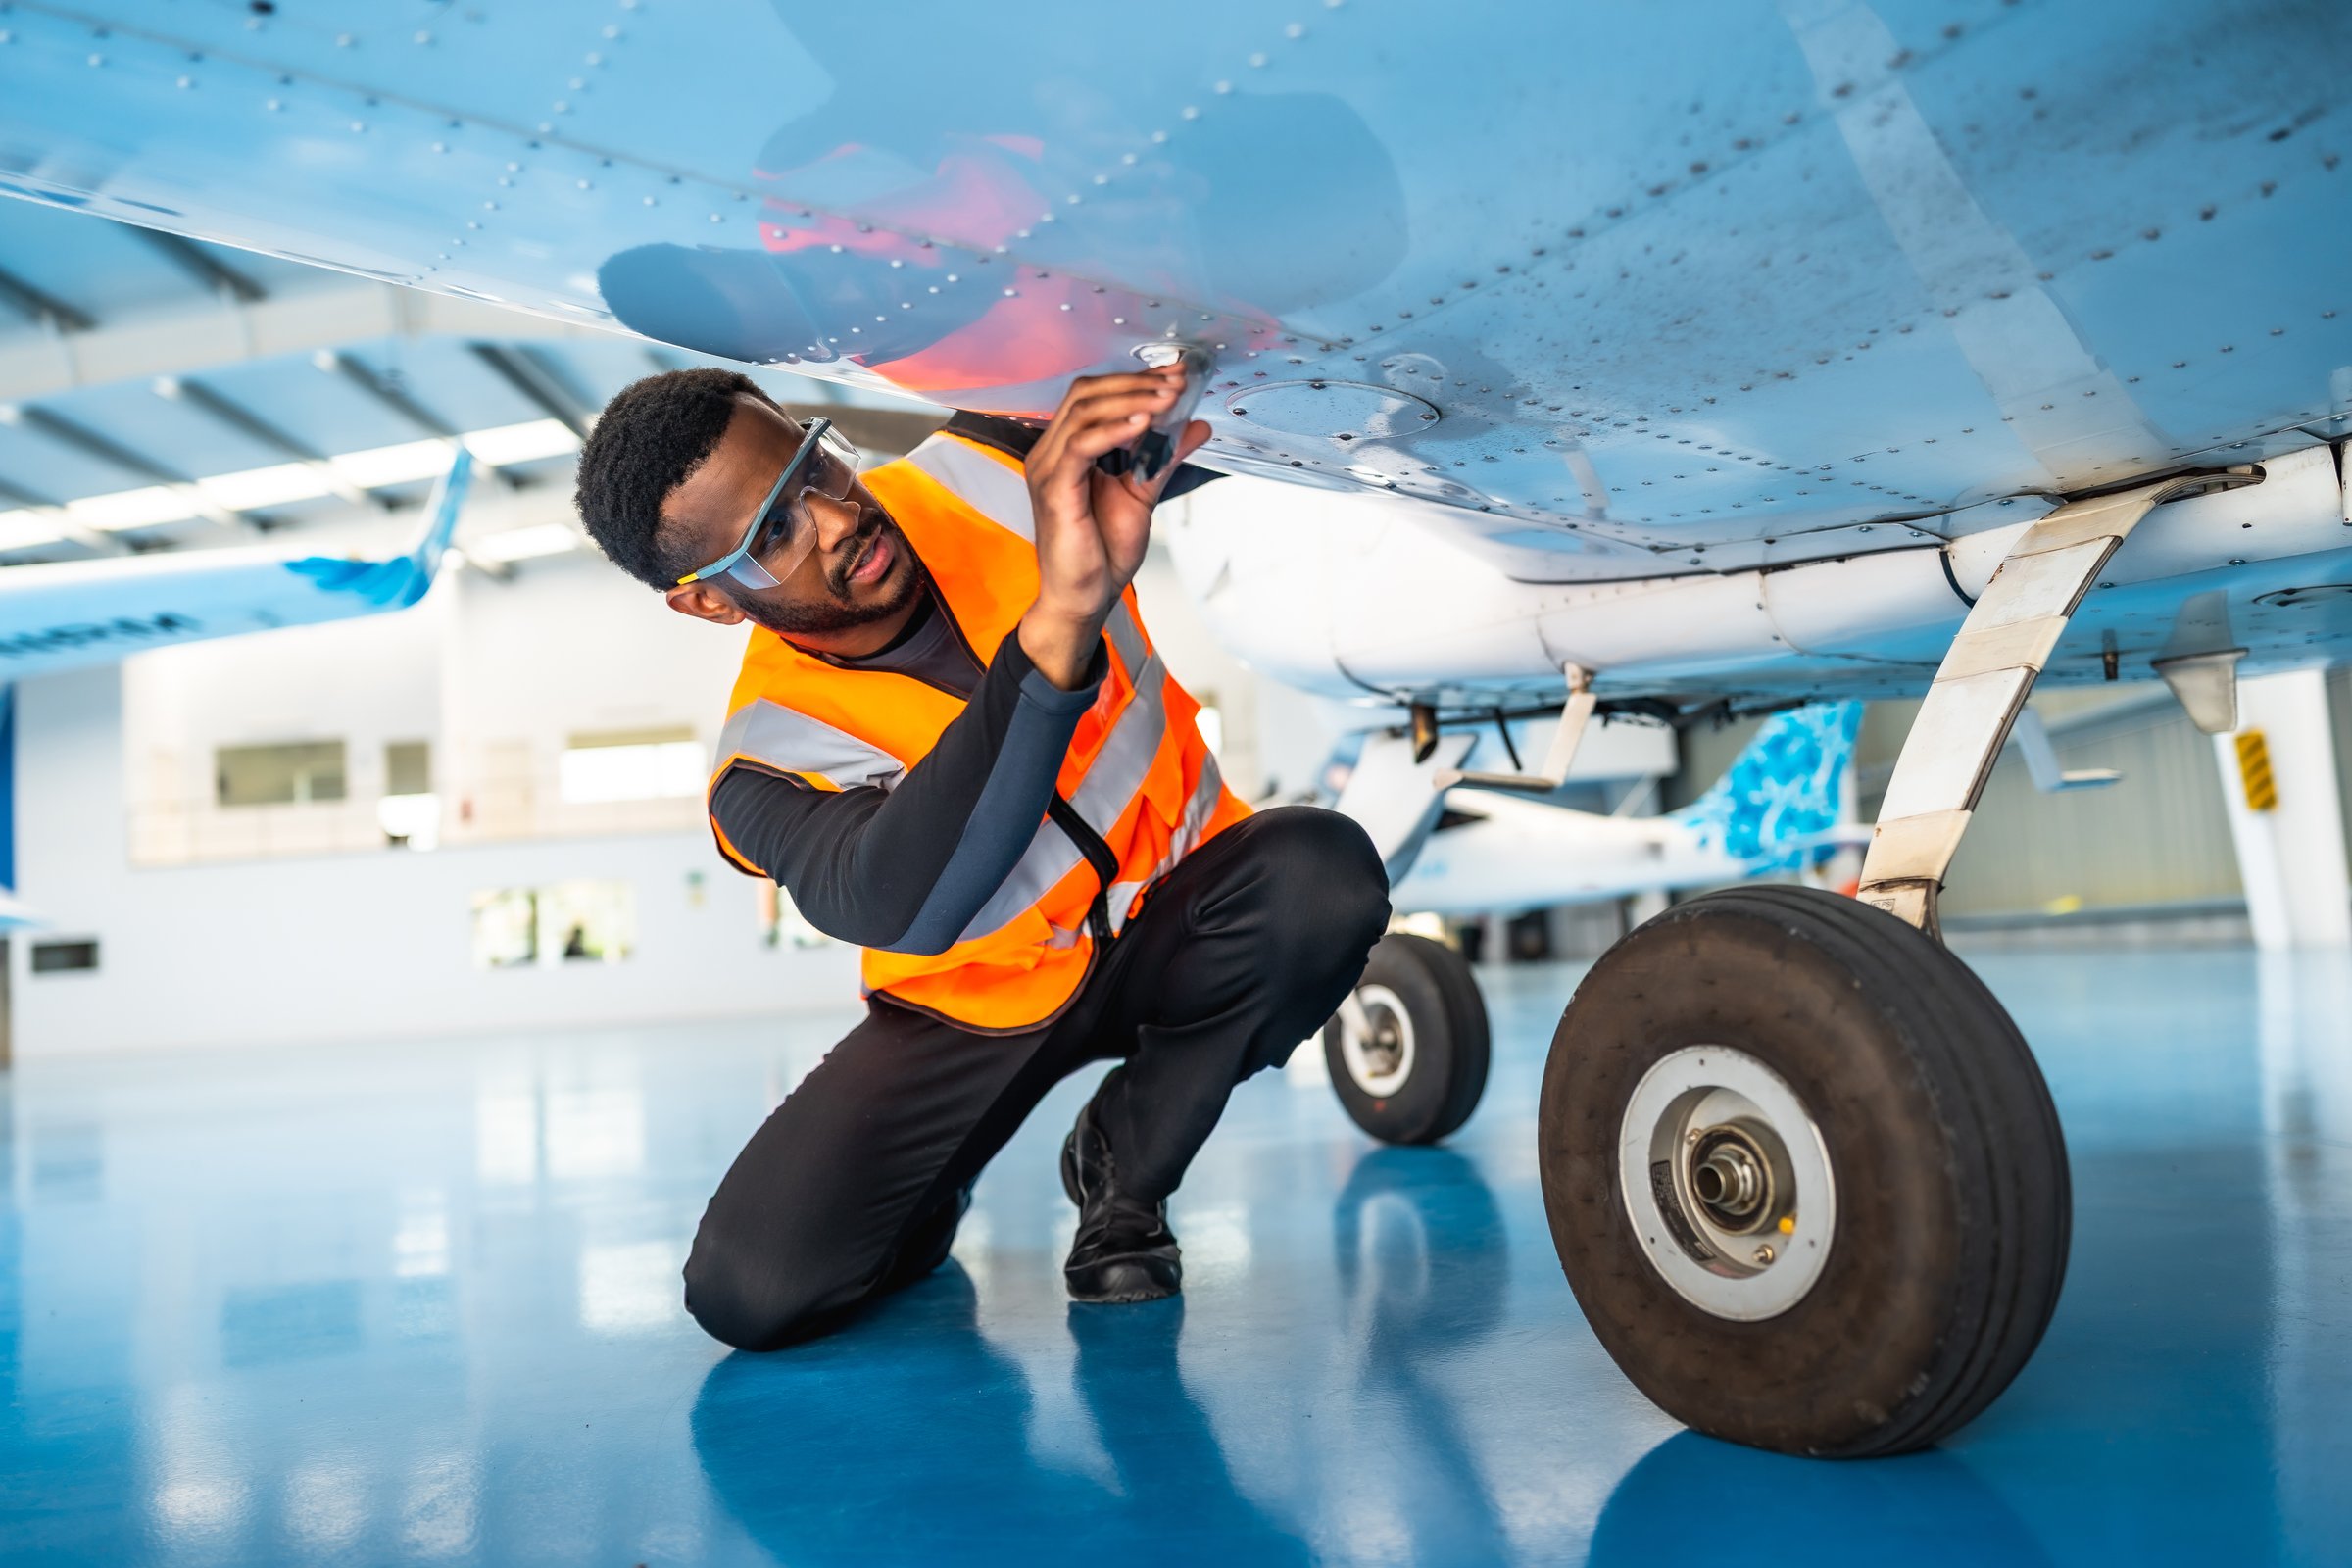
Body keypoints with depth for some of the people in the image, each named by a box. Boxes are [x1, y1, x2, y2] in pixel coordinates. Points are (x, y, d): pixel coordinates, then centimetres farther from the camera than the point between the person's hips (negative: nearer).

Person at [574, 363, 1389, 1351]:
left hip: (1168, 927, 3)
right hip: (980, 1003, -2)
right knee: (751, 1292, -19)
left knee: (1324, 874, -33)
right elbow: (897, 903, -49)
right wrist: (1059, 624, -62)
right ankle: (927, 1198, 18)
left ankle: (1123, 1169, -7)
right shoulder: (767, 757, -25)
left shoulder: (981, 474, -16)